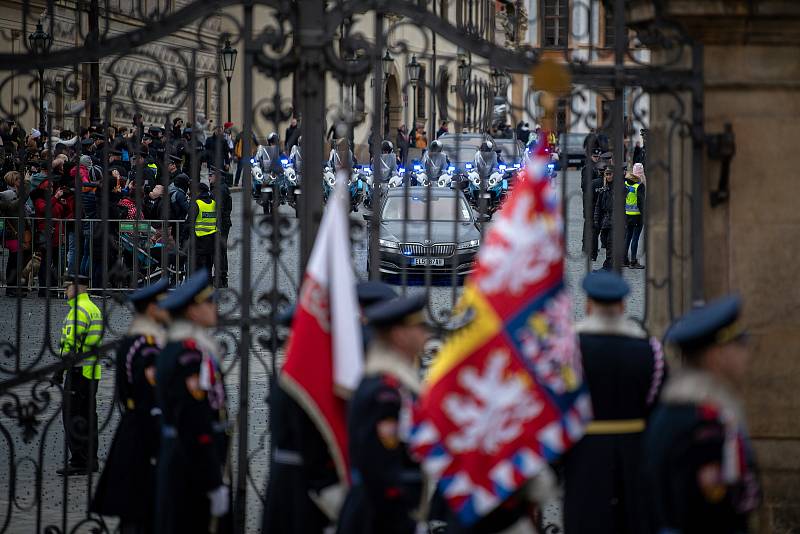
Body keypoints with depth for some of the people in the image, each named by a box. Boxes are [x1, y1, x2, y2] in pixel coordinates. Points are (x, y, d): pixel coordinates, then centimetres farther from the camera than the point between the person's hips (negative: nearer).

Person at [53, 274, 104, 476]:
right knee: (88, 416, 12)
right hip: (93, 371, 10)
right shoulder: (94, 309, 17)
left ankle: (79, 462, -9)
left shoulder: (78, 310, -13)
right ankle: (91, 461, 15)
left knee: (72, 416, -7)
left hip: (78, 371, -10)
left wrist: (59, 371, -17)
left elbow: (71, 344, -19)